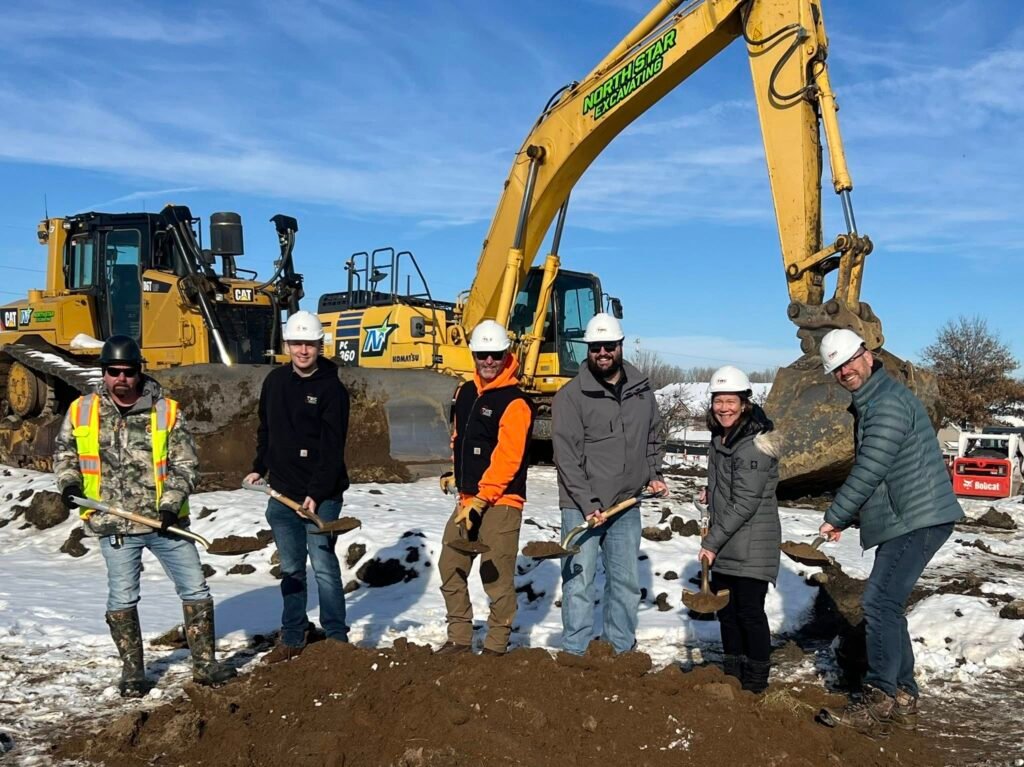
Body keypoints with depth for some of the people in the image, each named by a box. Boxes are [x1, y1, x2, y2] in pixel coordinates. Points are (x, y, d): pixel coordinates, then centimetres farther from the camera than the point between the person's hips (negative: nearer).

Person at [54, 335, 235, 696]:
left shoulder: (166, 410, -6)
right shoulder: (82, 410, -1)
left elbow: (186, 465, -4)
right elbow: (64, 451, 15)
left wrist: (171, 505, -16)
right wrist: (69, 482, -4)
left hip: (164, 520, 0)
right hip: (114, 525, 1)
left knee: (195, 589, 3)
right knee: (122, 599, 10)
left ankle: (204, 663, 18)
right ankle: (132, 671, 27)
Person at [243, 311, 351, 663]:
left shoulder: (332, 389, -9)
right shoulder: (275, 381, 9)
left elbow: (332, 449, -14)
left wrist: (316, 493, -20)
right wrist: (259, 468, 16)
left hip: (321, 496, -6)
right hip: (282, 494, 6)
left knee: (323, 566, -5)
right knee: (291, 570, 13)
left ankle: (337, 637, 7)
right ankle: (292, 639, 24)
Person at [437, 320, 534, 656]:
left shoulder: (515, 402, -12)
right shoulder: (465, 393, 12)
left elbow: (507, 459, -17)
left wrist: (481, 500, -20)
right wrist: (453, 474, 13)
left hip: (501, 502, -8)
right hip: (467, 498, 8)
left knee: (497, 577, -3)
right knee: (451, 568, 11)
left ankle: (496, 646, 12)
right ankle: (459, 638, 24)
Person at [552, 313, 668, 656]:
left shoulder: (641, 390, 6)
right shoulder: (570, 396, -9)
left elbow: (652, 438, 21)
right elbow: (567, 458, -13)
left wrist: (654, 474, 6)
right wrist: (588, 505, -18)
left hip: (627, 505, 5)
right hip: (581, 507, -5)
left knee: (627, 582, 13)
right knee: (579, 582, -1)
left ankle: (622, 651, 27)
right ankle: (575, 654, 10)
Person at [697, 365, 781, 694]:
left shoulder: (753, 444, -19)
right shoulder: (720, 437, 9)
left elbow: (745, 502, -22)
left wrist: (712, 541, -19)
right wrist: (711, 493, 7)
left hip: (751, 545, -9)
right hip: (724, 542, 9)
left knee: (749, 610, -2)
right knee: (725, 607, 15)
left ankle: (756, 680, 13)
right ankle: (732, 673, 30)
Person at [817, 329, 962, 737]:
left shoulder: (889, 402, -17)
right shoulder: (869, 404, 17)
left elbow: (869, 469, -22)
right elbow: (867, 470, 22)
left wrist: (834, 516, -12)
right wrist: (845, 517, 13)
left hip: (918, 520, -11)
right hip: (902, 521, 11)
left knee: (880, 603, -13)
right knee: (887, 606, 13)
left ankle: (880, 699, -7)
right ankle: (903, 698, 21)